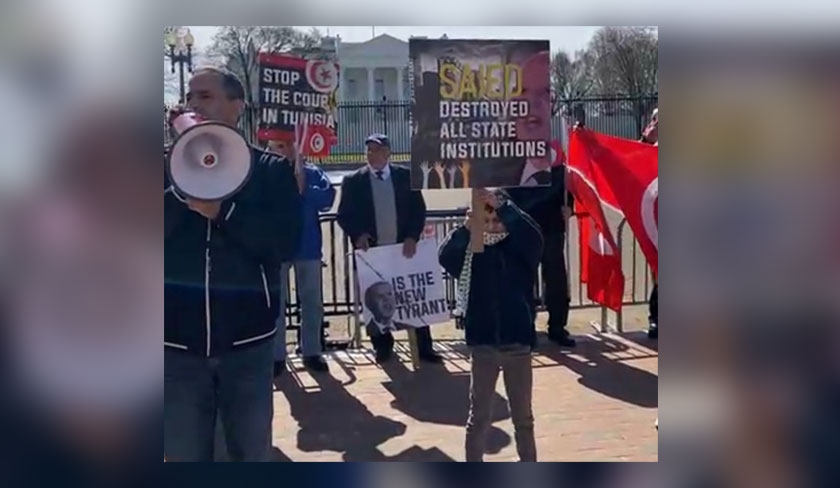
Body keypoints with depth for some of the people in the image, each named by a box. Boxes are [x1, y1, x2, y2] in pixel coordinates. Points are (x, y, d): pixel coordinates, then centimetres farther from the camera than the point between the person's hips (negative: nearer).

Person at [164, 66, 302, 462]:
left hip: (246, 339, -1)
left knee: (252, 452, 14)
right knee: (183, 454, 11)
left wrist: (220, 210, -19)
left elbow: (285, 242, -11)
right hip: (179, 341, 1)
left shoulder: (270, 170, 2)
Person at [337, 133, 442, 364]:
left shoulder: (406, 176, 4)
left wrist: (413, 236, -11)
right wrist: (358, 235, -17)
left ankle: (424, 347, 12)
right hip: (371, 250, 0)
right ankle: (383, 346, 23)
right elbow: (344, 215, 0)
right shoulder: (353, 181, 1)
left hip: (403, 247, 1)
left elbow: (419, 209, 2)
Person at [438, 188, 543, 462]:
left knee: (523, 416, 14)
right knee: (479, 416, 11)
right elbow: (445, 257, -19)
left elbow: (532, 234, -23)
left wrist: (501, 205, -35)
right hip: (482, 345, 0)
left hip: (518, 343, 0)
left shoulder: (521, 250, -2)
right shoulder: (471, 251, -1)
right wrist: (466, 228, -35)